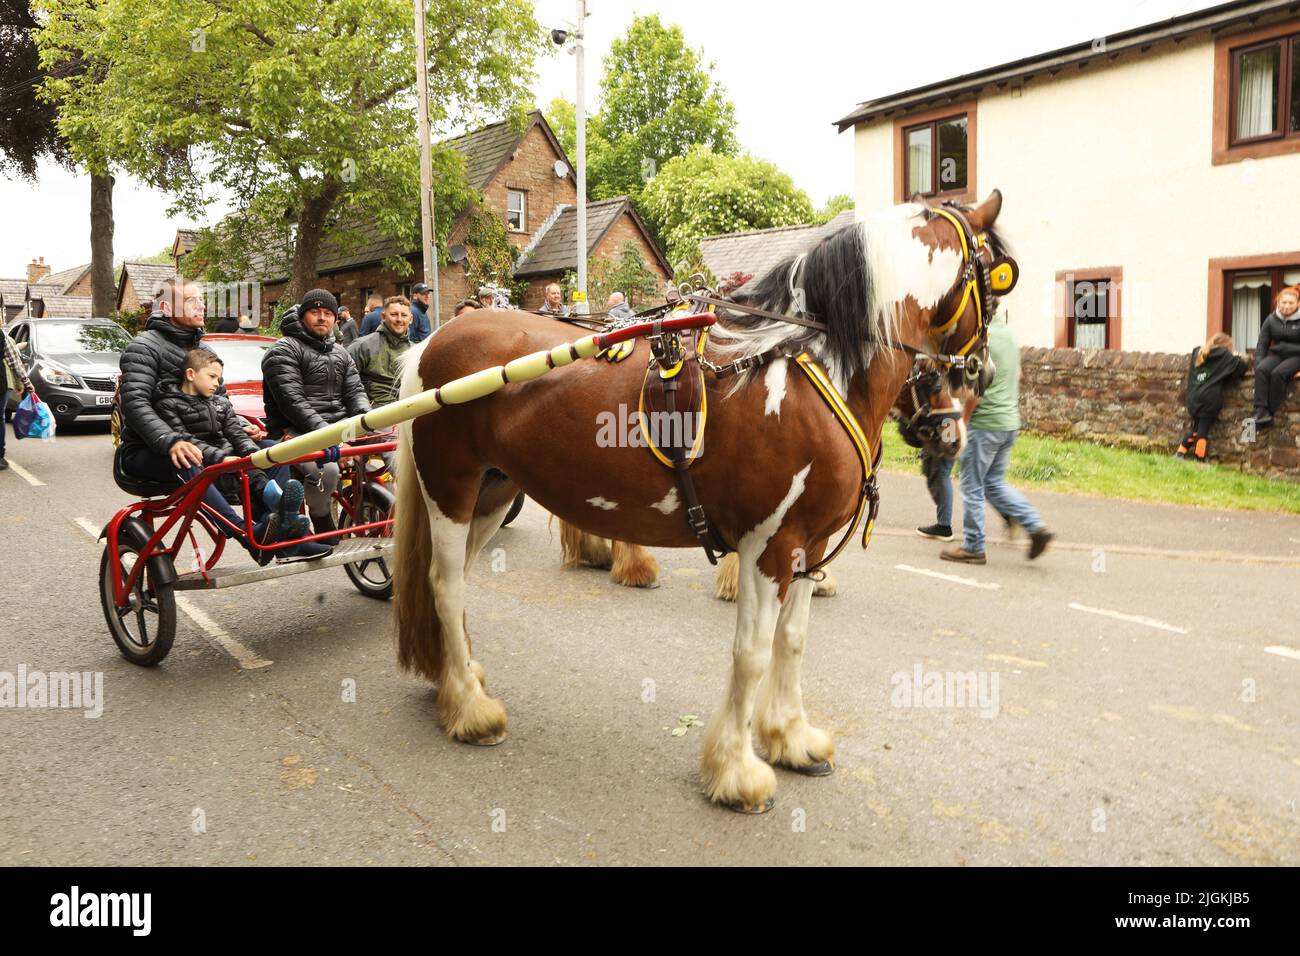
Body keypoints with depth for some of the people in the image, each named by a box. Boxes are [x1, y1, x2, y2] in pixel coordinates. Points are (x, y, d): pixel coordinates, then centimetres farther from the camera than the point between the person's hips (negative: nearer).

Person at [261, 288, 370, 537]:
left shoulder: (340, 353, 21)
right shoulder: (283, 351, -2)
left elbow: (354, 391, 12)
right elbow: (292, 400, -15)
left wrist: (366, 415, -12)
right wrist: (324, 432, -27)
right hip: (296, 431, -7)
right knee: (326, 469, -36)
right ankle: (324, 529, -13)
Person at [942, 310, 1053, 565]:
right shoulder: (1010, 333, 10)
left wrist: (962, 421, -10)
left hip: (985, 423, -8)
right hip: (1010, 422, 8)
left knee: (972, 487, 3)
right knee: (994, 482, 19)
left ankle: (973, 547, 10)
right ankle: (1035, 526, 8)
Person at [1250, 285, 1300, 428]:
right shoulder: (1271, 319, 7)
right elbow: (1262, 344, 9)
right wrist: (1258, 362, -5)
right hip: (1277, 355, 3)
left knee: (1278, 373, -33)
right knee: (1261, 369, -29)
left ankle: (1270, 412, -28)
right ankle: (1261, 410, -39)